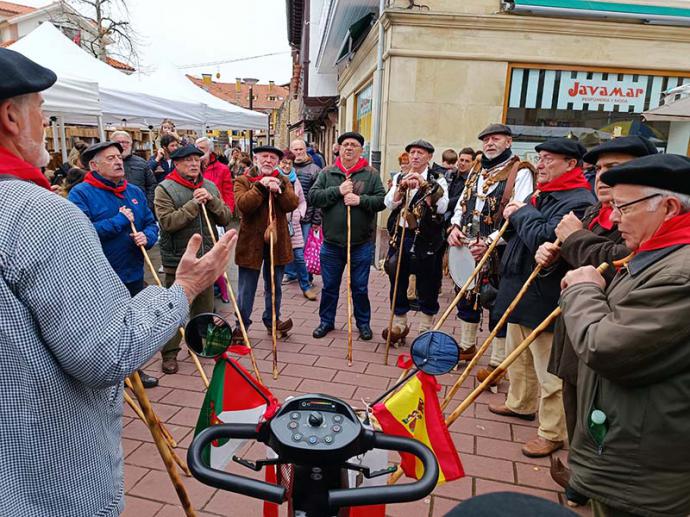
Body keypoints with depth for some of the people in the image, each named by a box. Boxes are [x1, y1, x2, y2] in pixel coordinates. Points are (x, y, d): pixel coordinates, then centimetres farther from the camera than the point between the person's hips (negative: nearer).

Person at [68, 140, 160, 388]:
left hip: (133, 275, 6)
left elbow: (151, 223, 12)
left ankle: (135, 369, 39)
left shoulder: (135, 192, 8)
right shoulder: (80, 194, -11)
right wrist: (119, 220, -20)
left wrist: (147, 236, -11)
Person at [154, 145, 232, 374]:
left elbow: (225, 218, 4)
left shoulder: (210, 187, 8)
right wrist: (194, 204, -21)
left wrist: (211, 201, -13)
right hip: (178, 259, -5)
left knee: (204, 305, 16)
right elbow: (167, 222, -19)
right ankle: (170, 353, 15)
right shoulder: (165, 189, -7)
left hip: (206, 257, 5)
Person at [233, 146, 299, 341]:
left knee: (274, 286, 16)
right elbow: (242, 204, -18)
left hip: (277, 241, 3)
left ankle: (272, 320, 33)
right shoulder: (243, 181, 0)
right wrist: (261, 186, -23)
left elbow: (292, 204, -8)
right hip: (251, 241, -3)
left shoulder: (283, 181, 8)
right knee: (246, 287, 6)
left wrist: (279, 189, -22)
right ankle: (242, 324, 21)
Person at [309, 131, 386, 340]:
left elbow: (381, 200, -5)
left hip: (361, 244, -1)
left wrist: (361, 200, -20)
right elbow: (313, 196, -7)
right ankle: (326, 321, 31)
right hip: (332, 243, 1)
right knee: (329, 286, 14)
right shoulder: (327, 173, 4)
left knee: (360, 288, 11)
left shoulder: (371, 174, 1)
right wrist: (338, 191, -16)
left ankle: (363, 323, 28)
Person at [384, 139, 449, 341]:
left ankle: (426, 328, 22)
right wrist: (402, 188, -16)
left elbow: (441, 208, -14)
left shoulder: (437, 180, 0)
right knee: (397, 282, 10)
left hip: (426, 239, -3)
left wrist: (425, 186, -19)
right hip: (400, 236, 4)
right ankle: (399, 324, 27)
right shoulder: (399, 178, 11)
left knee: (427, 285, 5)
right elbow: (389, 204, -1)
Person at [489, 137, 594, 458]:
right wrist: (514, 216, -1)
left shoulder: (579, 202, -18)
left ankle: (553, 432, 18)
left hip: (545, 297, -10)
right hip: (519, 289, 10)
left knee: (549, 371, 3)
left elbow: (544, 239, -30)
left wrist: (522, 213, -13)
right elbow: (516, 232, 20)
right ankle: (520, 404, 44)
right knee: (518, 356, 24)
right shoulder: (540, 195, 12)